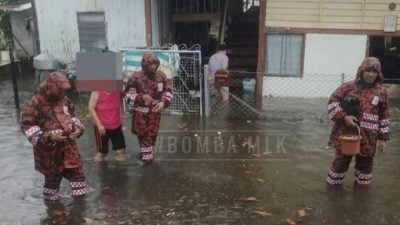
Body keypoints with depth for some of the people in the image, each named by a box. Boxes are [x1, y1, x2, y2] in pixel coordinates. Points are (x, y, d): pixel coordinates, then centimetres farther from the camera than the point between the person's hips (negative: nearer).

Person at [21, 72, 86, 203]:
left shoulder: (64, 99, -1)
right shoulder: (35, 104, -20)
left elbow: (72, 115, 15)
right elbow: (27, 126, -19)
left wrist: (78, 128, -5)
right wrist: (48, 136, -27)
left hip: (68, 145, 5)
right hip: (49, 148, -5)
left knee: (76, 170, 12)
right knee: (52, 176, 13)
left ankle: (80, 194, 32)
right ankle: (51, 198, 37)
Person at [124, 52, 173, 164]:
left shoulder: (161, 76, -6)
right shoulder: (136, 77, -16)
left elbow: (168, 91, 4)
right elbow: (127, 94, -10)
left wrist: (163, 102, -14)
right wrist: (141, 97, -24)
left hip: (155, 110, 3)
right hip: (140, 110, -2)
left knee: (152, 133, 14)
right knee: (141, 133, 9)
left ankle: (147, 153, 36)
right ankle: (146, 153, 30)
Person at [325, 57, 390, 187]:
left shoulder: (381, 92, 1)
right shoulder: (348, 87, -5)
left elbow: (384, 116, 6)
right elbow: (332, 102, -3)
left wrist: (383, 138, 5)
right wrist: (344, 117, -16)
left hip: (367, 138, 2)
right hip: (345, 134, -2)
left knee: (365, 163, 16)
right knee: (341, 161, 12)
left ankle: (362, 186, 37)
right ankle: (333, 184, 31)